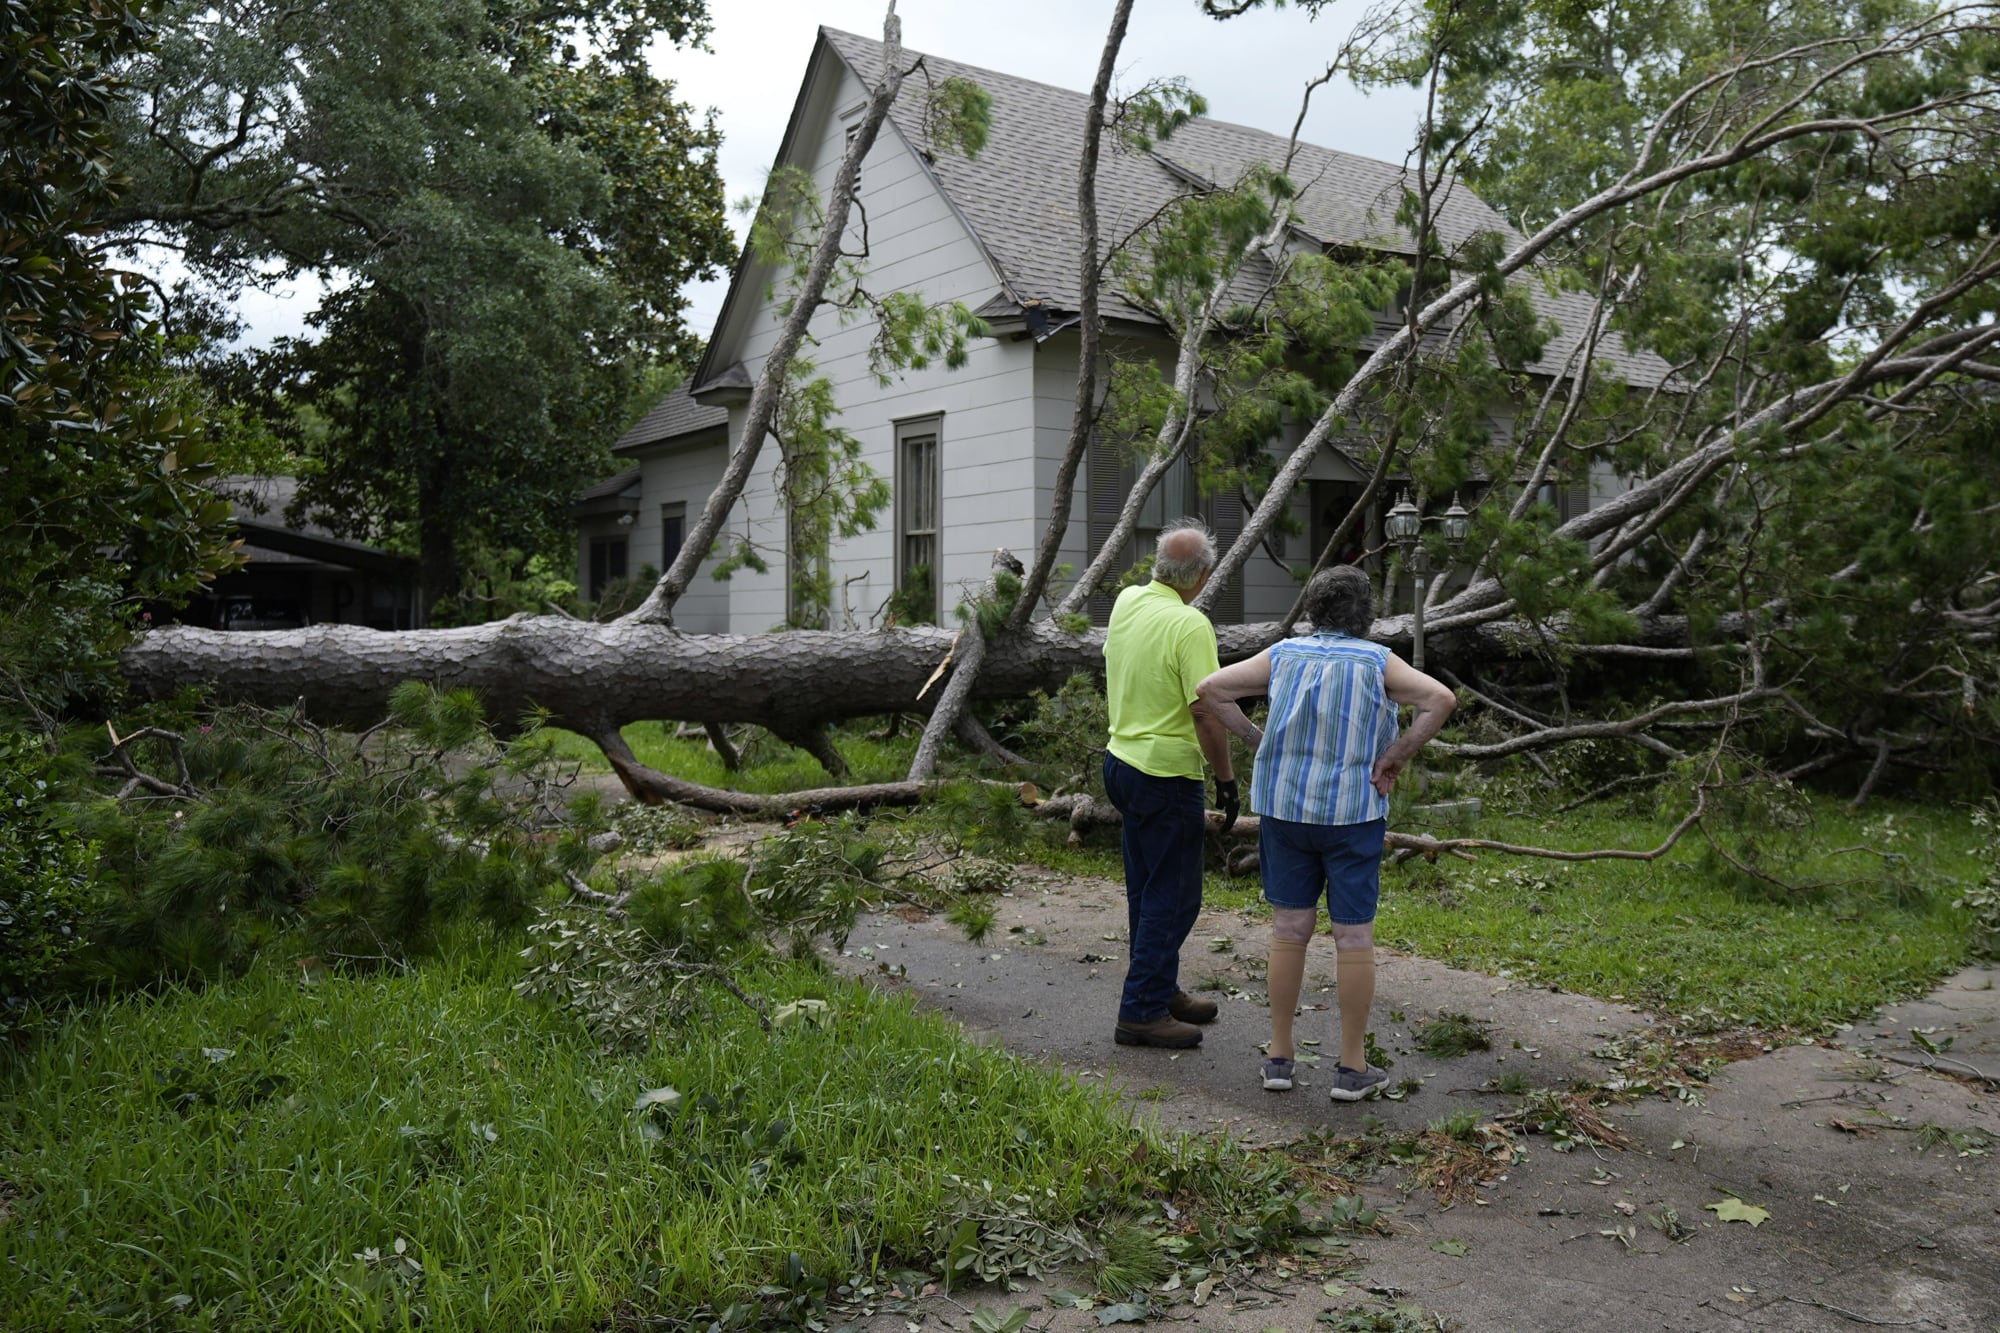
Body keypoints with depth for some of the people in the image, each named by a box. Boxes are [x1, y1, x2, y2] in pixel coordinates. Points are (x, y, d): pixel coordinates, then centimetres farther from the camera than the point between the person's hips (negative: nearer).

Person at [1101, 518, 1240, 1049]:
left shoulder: (1127, 601, 4)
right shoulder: (1190, 625, -21)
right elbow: (1205, 711, -23)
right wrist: (1226, 779, -15)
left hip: (1122, 760, 9)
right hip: (1168, 775, -9)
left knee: (1147, 890, 18)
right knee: (1172, 896, -1)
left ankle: (1160, 991, 30)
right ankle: (1141, 1012, 2)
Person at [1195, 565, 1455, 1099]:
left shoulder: (1283, 656, 3)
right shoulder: (1377, 662, -4)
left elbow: (1210, 689, 0)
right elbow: (1441, 699, -18)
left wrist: (1257, 739, 4)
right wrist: (1397, 756, -11)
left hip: (1285, 808, 3)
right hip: (1352, 813, -3)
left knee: (1289, 930, 11)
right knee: (1354, 936, 5)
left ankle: (1279, 1056, 16)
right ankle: (1352, 1066, 11)